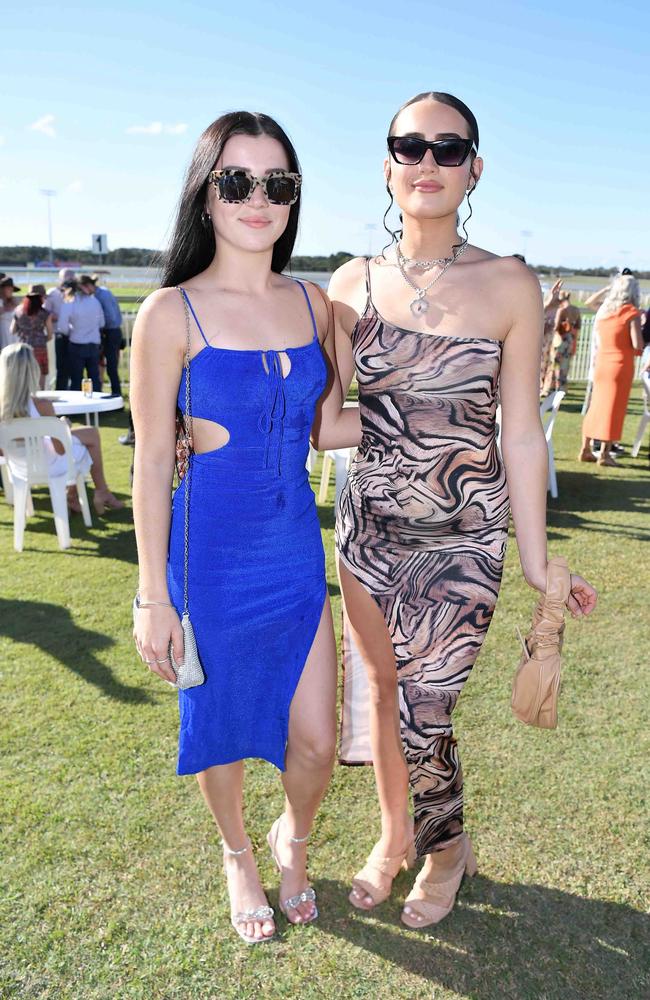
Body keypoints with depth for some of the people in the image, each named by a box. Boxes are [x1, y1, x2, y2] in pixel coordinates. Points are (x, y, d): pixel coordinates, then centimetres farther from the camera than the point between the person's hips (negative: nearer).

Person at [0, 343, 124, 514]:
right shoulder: (41, 405, -31)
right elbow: (61, 449, -22)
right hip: (47, 466, -6)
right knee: (92, 434, 18)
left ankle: (73, 498, 35)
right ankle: (102, 492, 32)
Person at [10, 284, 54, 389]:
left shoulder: (18, 311, 4)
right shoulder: (45, 314, -7)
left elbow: (12, 331, 10)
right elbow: (50, 336, -1)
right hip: (39, 349, -4)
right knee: (39, 383, 2)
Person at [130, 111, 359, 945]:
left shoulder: (311, 304, 3)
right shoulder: (172, 312, -10)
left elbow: (328, 427, 9)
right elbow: (152, 460, -9)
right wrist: (153, 595, -8)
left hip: (296, 547, 4)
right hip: (211, 555, -3)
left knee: (316, 739, 11)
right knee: (223, 729, 16)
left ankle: (292, 838, 46)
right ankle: (237, 855, 48)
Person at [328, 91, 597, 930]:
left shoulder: (508, 285, -5)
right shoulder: (353, 284, 1)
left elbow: (521, 431, -4)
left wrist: (536, 559, -3)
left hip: (463, 536, -3)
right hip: (369, 523, 3)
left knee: (421, 710, -2)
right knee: (381, 689, 15)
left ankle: (446, 844, 32)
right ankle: (395, 833, 43)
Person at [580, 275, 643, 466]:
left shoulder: (603, 311, 7)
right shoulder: (632, 313, -10)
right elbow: (638, 345, -15)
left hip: (601, 364, 6)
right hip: (621, 366, -5)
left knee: (595, 407, 13)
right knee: (614, 409, 1)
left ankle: (585, 449, 15)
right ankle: (605, 454, 3)